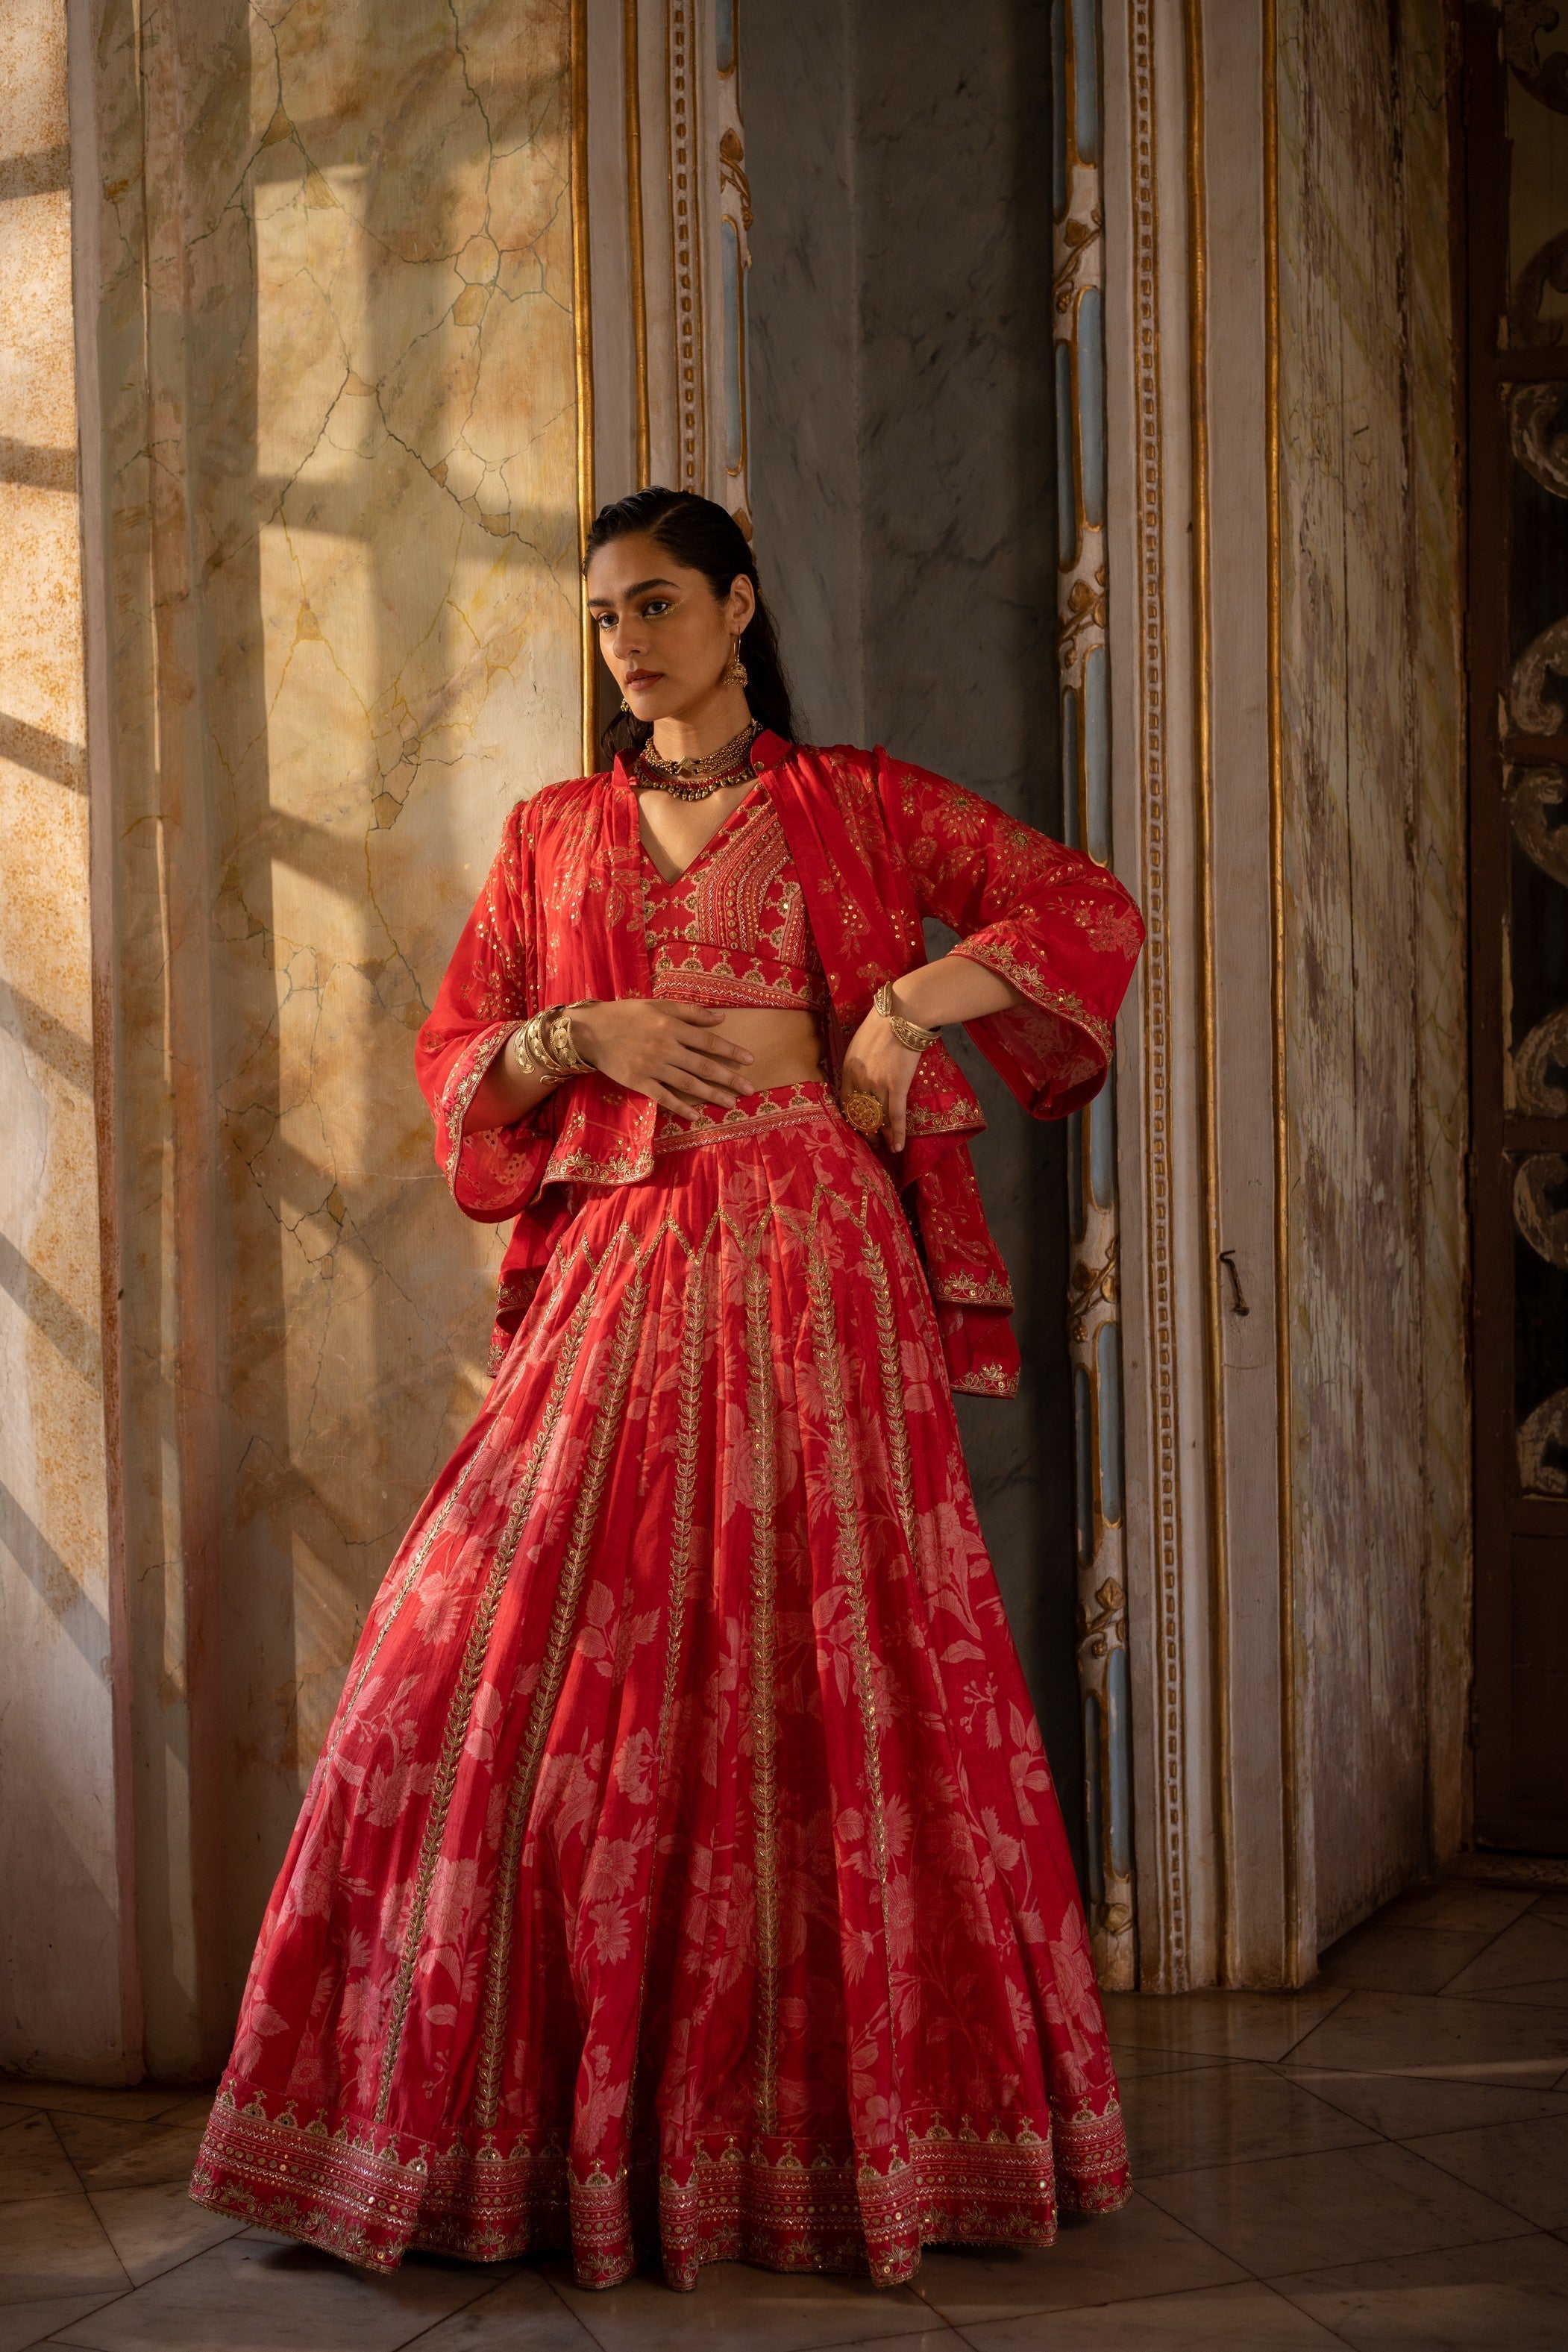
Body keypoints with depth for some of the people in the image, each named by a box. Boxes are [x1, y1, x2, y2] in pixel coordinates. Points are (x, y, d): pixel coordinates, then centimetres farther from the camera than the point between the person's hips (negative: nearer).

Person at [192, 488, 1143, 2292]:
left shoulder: (853, 804, 10)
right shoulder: (553, 834, 17)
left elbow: (1090, 912, 6)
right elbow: (452, 1055, 14)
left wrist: (904, 1010, -5)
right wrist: (581, 1033, -5)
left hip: (811, 1257, -2)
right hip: (613, 1264, 3)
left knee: (823, 1654, -6)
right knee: (522, 1659, -4)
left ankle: (824, 2120, 5)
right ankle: (552, 2124, 6)